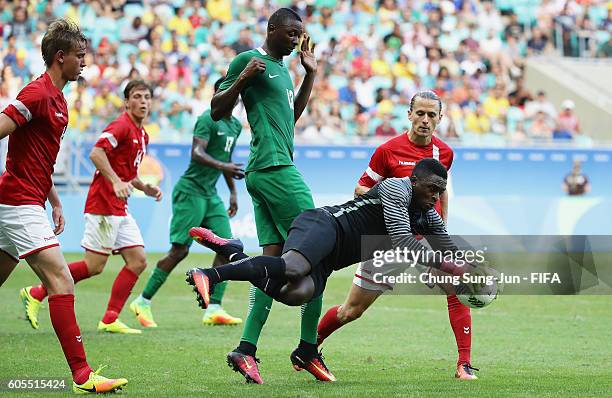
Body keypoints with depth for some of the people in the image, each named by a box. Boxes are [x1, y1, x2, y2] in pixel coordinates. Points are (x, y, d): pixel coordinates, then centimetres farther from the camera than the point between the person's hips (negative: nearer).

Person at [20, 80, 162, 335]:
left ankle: (110, 320, 2)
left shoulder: (142, 135, 18)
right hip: (103, 205, -9)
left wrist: (145, 188, 14)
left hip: (119, 209, 9)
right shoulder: (122, 126, -11)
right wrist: (116, 182, -32)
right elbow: (96, 153, -25)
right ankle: (36, 294, 1)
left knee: (138, 261, 1)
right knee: (94, 266, -9)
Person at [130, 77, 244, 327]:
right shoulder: (207, 119, -13)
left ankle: (214, 309, -6)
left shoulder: (235, 125, 15)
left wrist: (233, 192, 25)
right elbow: (197, 153, -25)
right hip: (191, 191, -9)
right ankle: (143, 302, 2)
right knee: (180, 250, -10)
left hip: (210, 194, 9)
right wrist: (222, 165, -39)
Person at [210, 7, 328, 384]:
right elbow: (216, 111, -5)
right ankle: (309, 348, -2)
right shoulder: (250, 60, -5)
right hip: (274, 168, -10)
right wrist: (242, 79, -20)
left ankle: (246, 349, -4)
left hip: (265, 174, 10)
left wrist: (310, 75, 27)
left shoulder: (283, 69, 22)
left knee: (273, 258, 2)